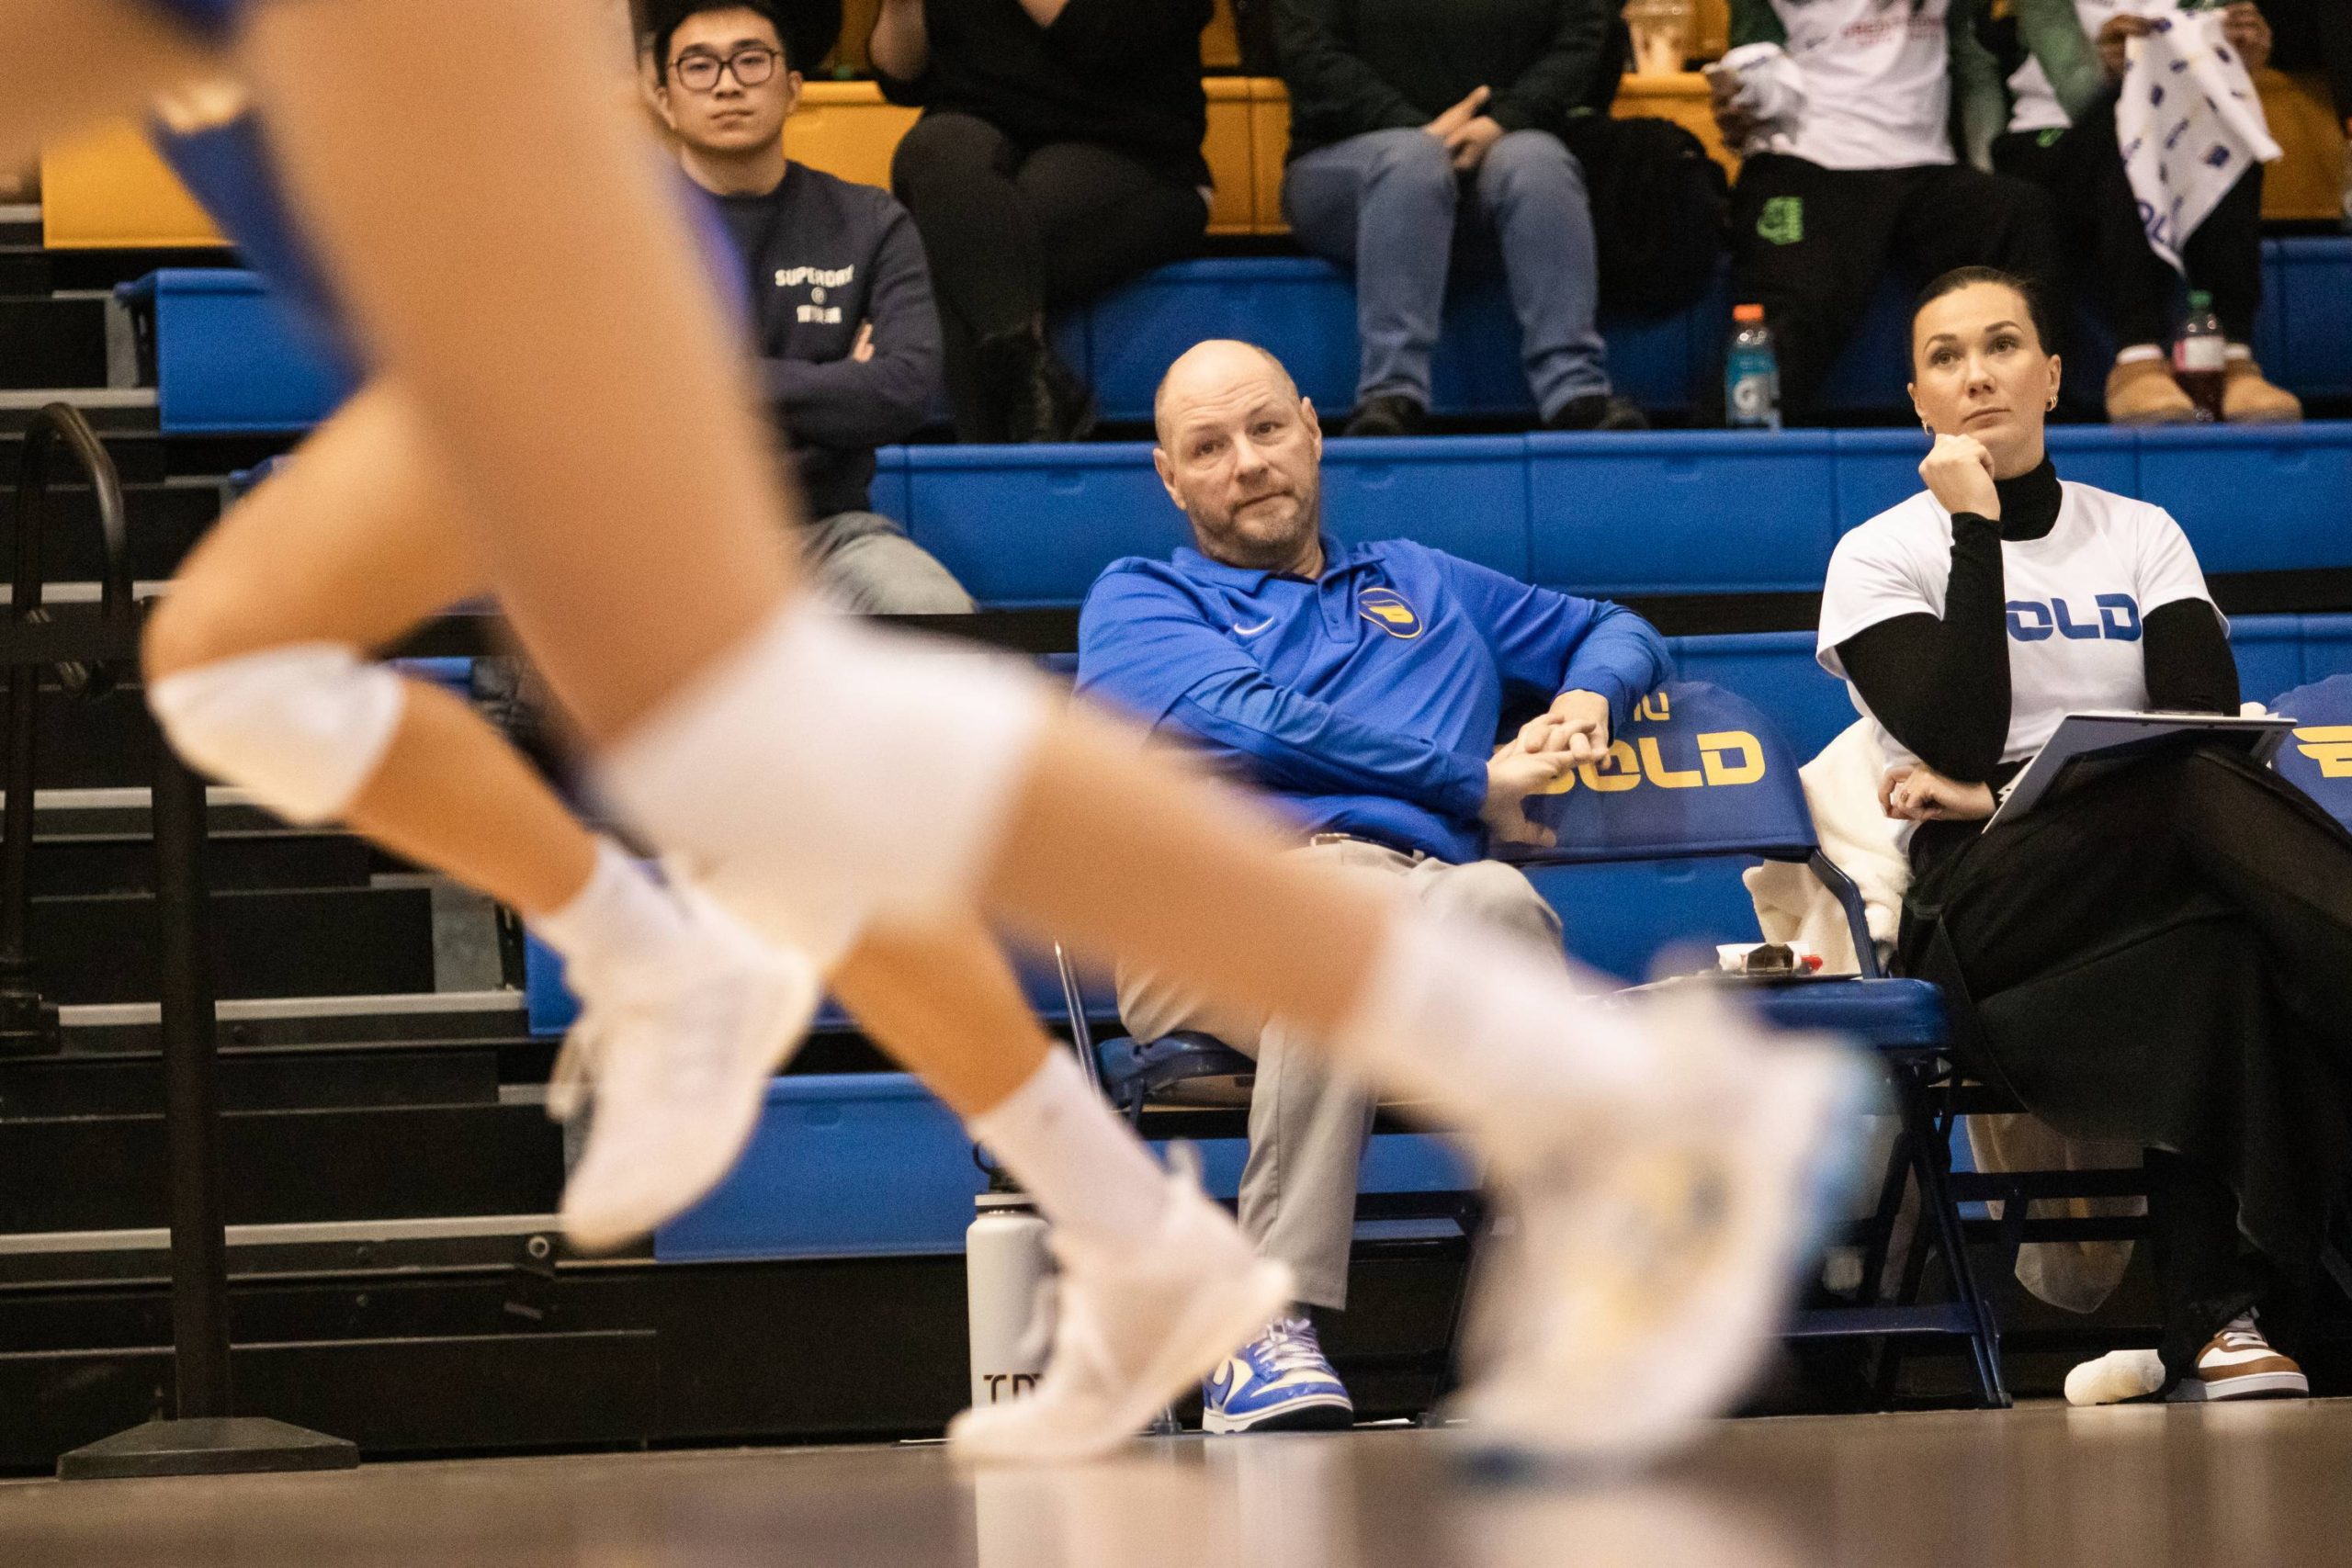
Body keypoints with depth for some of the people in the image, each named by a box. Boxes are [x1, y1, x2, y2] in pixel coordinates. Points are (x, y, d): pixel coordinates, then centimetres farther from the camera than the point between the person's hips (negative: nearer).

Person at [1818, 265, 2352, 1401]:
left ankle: (2216, 1319, -42)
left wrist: (2004, 793, -9)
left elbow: (2206, 717, 0)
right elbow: (1960, 737, -8)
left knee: (2222, 941, -39)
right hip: (1984, 910, -3)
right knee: (2208, 804, -37)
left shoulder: (2142, 538, 19)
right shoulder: (1880, 558, 11)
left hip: (2153, 886, 3)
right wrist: (1975, 530, -6)